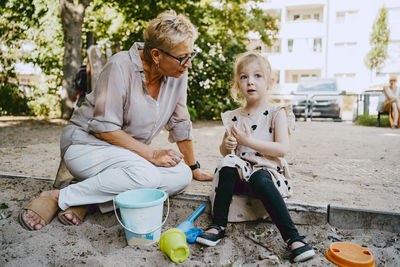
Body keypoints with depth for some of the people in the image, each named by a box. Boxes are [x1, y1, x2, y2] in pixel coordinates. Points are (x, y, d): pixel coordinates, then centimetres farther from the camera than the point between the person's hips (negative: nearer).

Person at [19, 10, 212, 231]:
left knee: (181, 176, -18)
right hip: (87, 145, -6)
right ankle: (59, 198, -16)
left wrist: (194, 169, 9)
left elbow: (180, 123, 5)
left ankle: (90, 200, -14)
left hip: (131, 152, 7)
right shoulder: (121, 67, -21)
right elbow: (104, 128, -21)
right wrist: (152, 154, -23)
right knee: (145, 175, -35)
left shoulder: (178, 74, -4)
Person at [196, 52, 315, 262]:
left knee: (259, 180, -36)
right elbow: (224, 151, 18)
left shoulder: (277, 113, 0)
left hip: (267, 170, -3)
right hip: (241, 174, 4)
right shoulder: (234, 117, 11)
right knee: (227, 166, -28)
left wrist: (248, 141, -19)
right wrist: (226, 145, -7)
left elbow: (282, 149, -12)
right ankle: (218, 224, -21)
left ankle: (293, 238, -32)